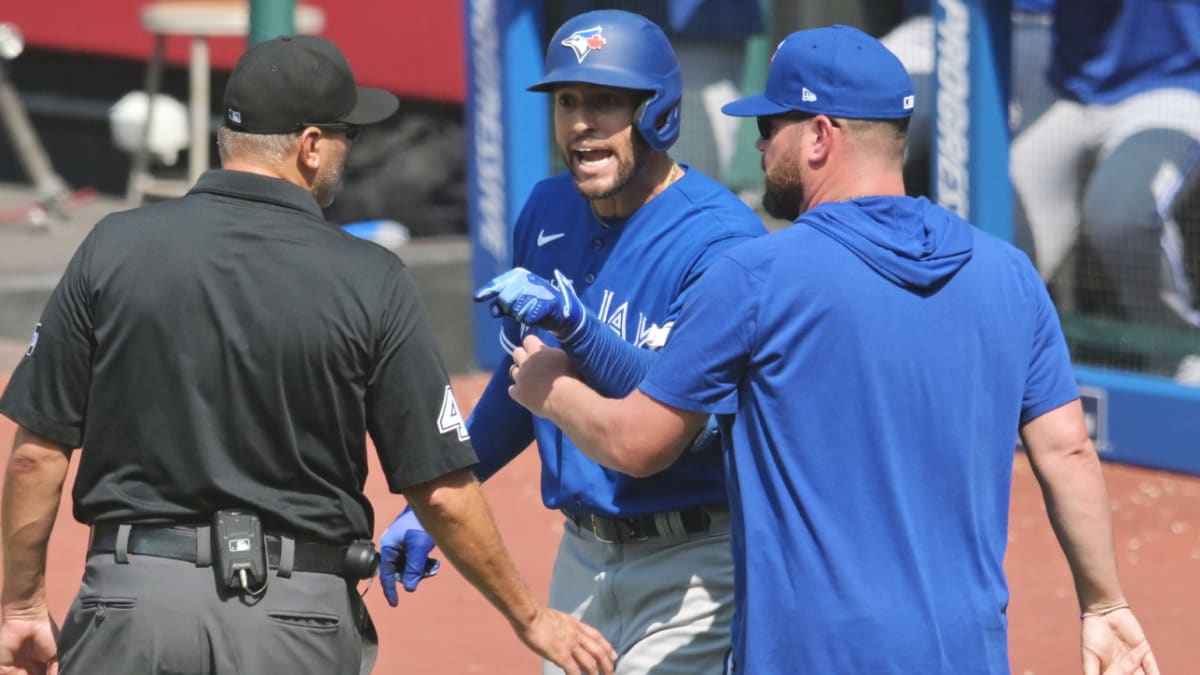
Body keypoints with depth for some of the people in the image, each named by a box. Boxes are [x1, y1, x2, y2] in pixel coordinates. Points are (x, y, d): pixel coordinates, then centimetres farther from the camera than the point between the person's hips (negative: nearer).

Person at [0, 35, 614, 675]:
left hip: (130, 601, 1)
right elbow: (441, 490, -3)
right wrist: (530, 619, 10)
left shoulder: (115, 246, -2)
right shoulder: (370, 282, -5)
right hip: (298, 621, 0)